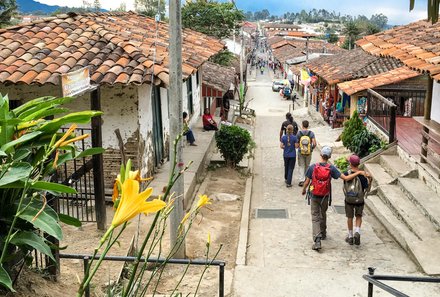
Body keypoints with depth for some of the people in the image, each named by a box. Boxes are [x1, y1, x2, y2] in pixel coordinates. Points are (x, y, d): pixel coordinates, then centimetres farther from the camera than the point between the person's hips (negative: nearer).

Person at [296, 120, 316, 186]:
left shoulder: (299, 133, -8)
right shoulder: (311, 133, -7)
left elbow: (297, 144, -3)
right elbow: (314, 144, -12)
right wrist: (312, 148, 8)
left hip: (300, 152, -1)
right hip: (309, 152, 1)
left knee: (301, 166, 6)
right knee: (307, 166, 17)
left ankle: (301, 180, -4)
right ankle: (306, 179, 28)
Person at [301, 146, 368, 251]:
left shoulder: (312, 167, -14)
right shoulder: (331, 168, -13)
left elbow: (307, 182, -8)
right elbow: (346, 178, -15)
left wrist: (304, 190, 13)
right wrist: (359, 172, -6)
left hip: (314, 196, -1)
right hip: (325, 196, 1)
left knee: (315, 217, 2)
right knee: (323, 215, 24)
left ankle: (317, 240, -13)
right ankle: (323, 234, 44)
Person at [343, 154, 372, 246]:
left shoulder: (346, 173, -14)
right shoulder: (362, 175, -16)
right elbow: (366, 187, -14)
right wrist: (369, 180, 1)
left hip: (348, 199, 0)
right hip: (359, 199, 0)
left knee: (350, 217, 15)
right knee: (358, 216, 19)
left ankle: (350, 237, 22)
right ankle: (357, 232, -2)